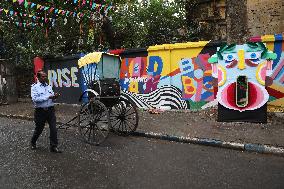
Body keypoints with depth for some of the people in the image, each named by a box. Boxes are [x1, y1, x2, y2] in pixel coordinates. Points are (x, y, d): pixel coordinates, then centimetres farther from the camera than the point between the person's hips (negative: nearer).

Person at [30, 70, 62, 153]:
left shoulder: (49, 86, 11)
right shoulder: (34, 87, -4)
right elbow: (35, 99, -17)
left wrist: (55, 96, -8)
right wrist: (48, 97, -19)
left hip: (50, 110, 4)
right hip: (40, 111, -3)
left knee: (53, 129, -3)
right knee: (39, 129, 13)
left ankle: (53, 146, 7)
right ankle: (33, 142, 40)